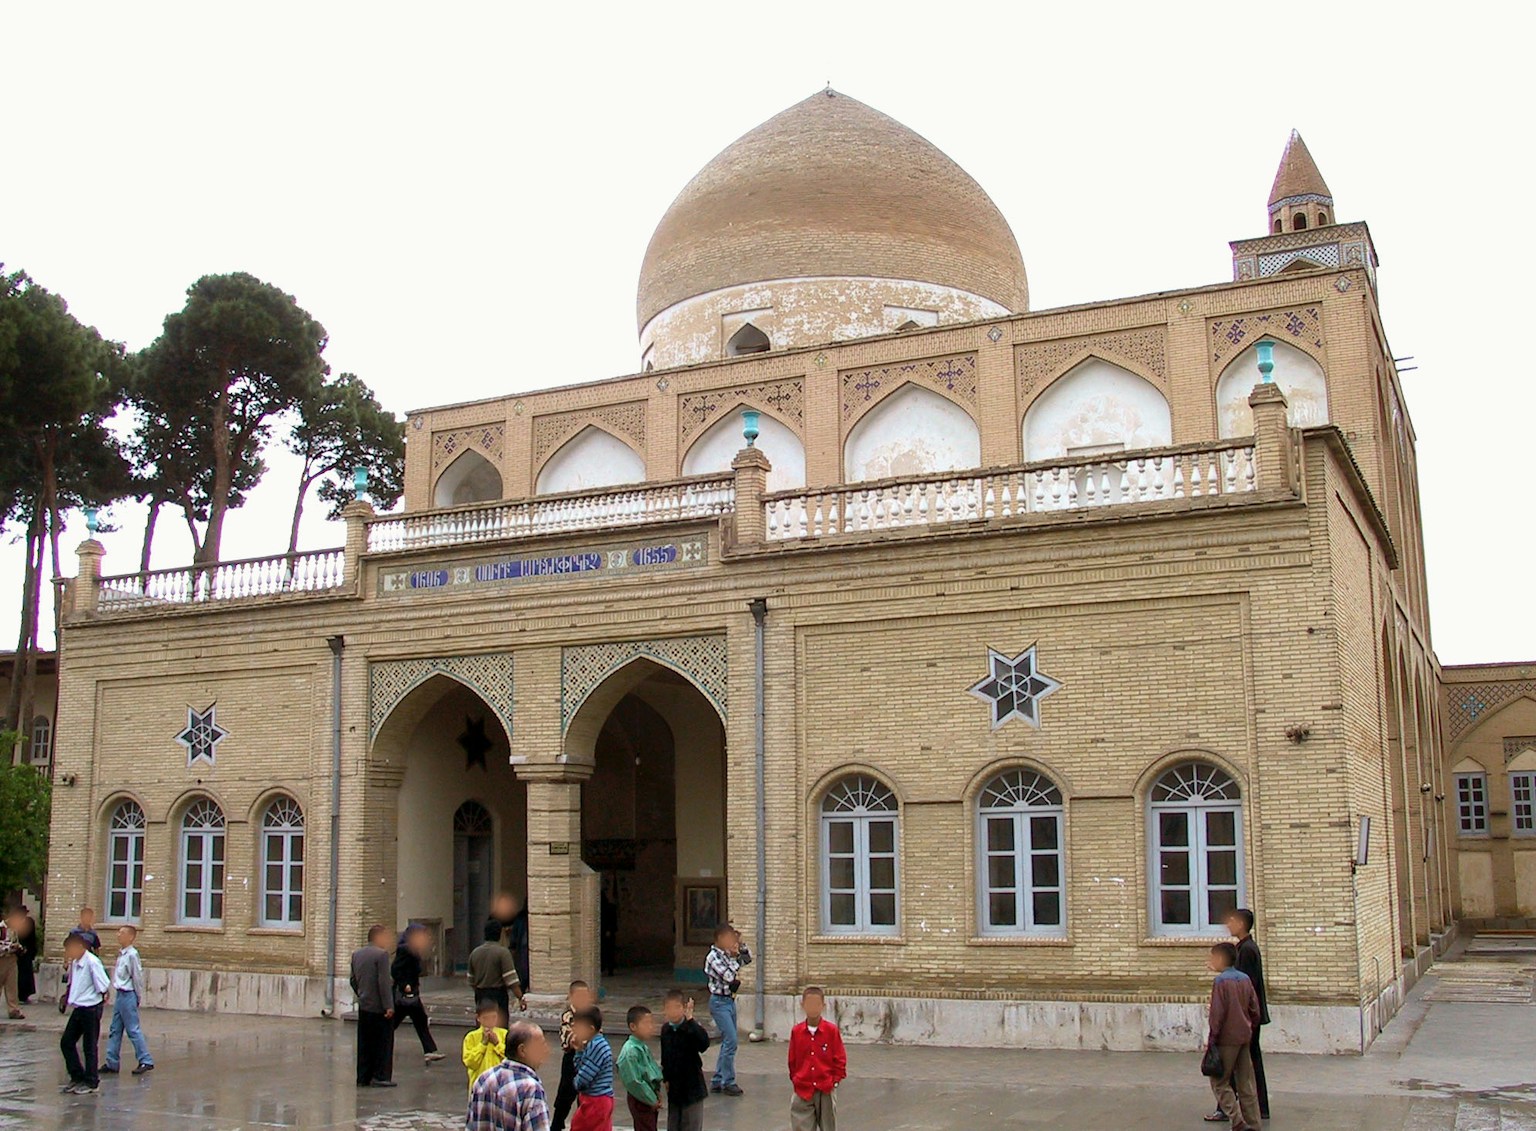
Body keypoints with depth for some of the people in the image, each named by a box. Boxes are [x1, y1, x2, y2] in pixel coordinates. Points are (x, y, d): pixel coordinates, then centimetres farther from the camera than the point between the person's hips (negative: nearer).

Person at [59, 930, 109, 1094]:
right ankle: (77, 1078, 23)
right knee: (66, 1042, 11)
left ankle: (91, 1083, 14)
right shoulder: (74, 963, 8)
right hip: (78, 1008, 8)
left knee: (89, 1046, 2)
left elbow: (103, 985, -17)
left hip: (91, 1008, -8)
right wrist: (68, 997, 6)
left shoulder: (92, 962, -18)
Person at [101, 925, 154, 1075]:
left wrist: (138, 997, -7)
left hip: (128, 995, -9)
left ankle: (145, 1061, -2)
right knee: (115, 1030, 11)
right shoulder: (121, 954, 11)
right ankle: (112, 1063, 17)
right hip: (119, 995, 9)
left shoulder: (132, 954, -15)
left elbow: (137, 976, -13)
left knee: (133, 1029, -6)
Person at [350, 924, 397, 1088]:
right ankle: (380, 1077, 1)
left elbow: (353, 980, 16)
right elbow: (384, 982, -19)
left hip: (363, 1006, 7)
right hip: (379, 1007, -7)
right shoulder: (381, 954, -15)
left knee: (365, 1044, 12)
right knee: (383, 1043, 2)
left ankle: (363, 1077, 14)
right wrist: (389, 1006, -17)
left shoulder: (356, 954, 9)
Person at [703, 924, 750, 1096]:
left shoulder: (728, 955, 9)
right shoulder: (713, 957, -15)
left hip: (730, 1001, 9)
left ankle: (717, 1081, 18)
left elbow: (748, 958, 21)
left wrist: (740, 944, 7)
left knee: (728, 1042, 11)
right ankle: (728, 1082, -4)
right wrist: (735, 956, -10)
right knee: (731, 1041, -12)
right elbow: (730, 976, -22)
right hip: (719, 1002, -9)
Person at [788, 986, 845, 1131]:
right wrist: (795, 1079, 6)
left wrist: (835, 1081, -4)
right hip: (803, 1090, 1)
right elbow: (792, 1060, 8)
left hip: (825, 1090, -1)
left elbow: (840, 1059, -1)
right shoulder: (796, 1032, -3)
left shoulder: (832, 1030, -7)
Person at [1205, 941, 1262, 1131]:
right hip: (1245, 1037, 7)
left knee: (1220, 1081, 2)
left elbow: (1217, 1013, -16)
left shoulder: (1221, 981, -13)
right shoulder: (1245, 979, 7)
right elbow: (1254, 1010, 9)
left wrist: (1212, 1039, -9)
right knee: (1246, 1083, 11)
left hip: (1227, 1039, -7)